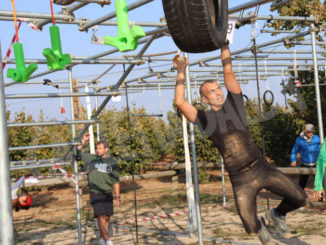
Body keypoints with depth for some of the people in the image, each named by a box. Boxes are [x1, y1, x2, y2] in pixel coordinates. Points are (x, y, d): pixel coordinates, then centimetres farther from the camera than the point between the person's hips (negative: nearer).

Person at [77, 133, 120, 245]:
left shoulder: (112, 163, 4)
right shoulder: (91, 158, 3)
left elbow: (116, 181, 6)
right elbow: (78, 154, 8)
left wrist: (117, 197, 3)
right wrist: (83, 143, -7)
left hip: (108, 194, 2)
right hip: (95, 193, -2)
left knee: (107, 217, 5)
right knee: (101, 216, -12)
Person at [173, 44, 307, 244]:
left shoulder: (234, 104, 7)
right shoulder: (206, 119, 1)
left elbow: (228, 72, 4)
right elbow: (180, 102, -11)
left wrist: (224, 45, 3)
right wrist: (181, 71, -6)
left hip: (261, 168, 2)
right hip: (241, 180, -2)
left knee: (300, 198, -4)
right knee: (251, 228, -6)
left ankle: (277, 214, 28)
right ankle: (261, 228, 33)